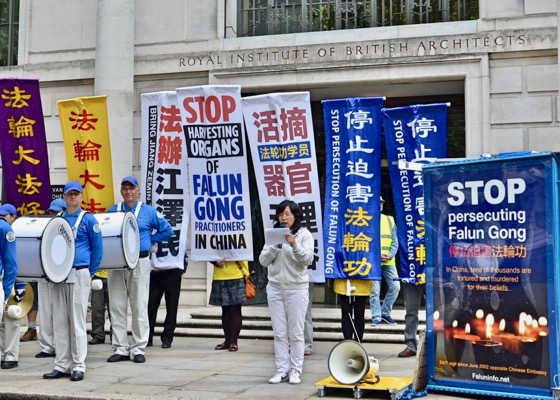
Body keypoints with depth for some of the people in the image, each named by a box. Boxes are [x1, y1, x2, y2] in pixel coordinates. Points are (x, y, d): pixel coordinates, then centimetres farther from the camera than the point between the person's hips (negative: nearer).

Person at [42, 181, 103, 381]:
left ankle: (78, 366, 2)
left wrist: (89, 273, -1)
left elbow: (97, 249, 0)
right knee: (60, 322, 6)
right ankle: (61, 365, 13)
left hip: (79, 275, -5)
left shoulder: (88, 219, -1)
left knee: (77, 322, -3)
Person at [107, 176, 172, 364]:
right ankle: (121, 348, 11)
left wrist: (148, 240, 0)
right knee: (116, 307, 4)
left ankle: (139, 349, 6)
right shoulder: (112, 211, 10)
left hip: (139, 262, -3)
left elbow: (167, 231, 5)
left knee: (139, 307, 0)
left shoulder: (148, 212, 3)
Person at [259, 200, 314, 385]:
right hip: (275, 288, 3)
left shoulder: (304, 234, -1)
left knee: (296, 333, 0)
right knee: (279, 333, 5)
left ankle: (295, 371, 7)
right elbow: (263, 261, 2)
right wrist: (275, 246, -14)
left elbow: (308, 259, -12)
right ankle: (281, 371, 11)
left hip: (297, 289, -3)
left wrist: (294, 245, -27)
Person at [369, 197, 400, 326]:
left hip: (389, 261, 4)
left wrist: (390, 255, -6)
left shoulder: (390, 219, 14)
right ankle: (376, 317, 4)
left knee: (395, 287, -1)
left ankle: (385, 313, 14)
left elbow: (395, 240, 10)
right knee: (374, 290, -4)